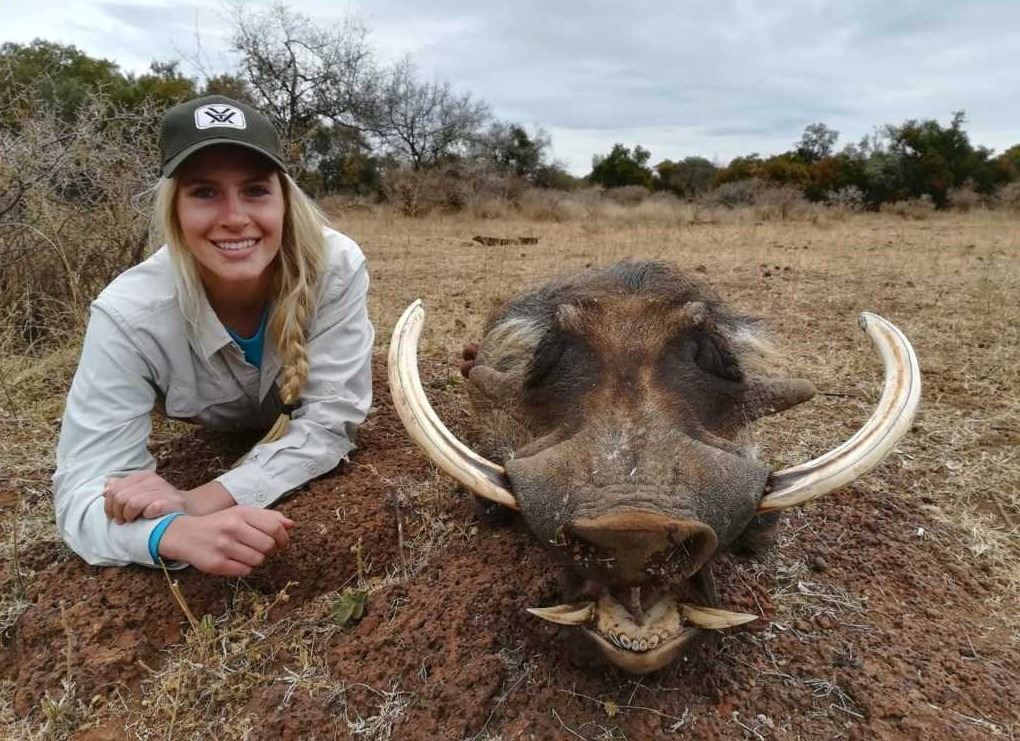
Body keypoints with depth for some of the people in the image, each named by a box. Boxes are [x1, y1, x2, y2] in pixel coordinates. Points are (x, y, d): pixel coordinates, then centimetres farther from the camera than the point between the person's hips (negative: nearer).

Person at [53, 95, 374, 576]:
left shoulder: (336, 266, -38)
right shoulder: (130, 314, -39)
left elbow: (330, 423, -35)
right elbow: (85, 491, -39)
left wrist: (203, 501, -47)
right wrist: (179, 532, -61)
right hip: (208, 445, 1)